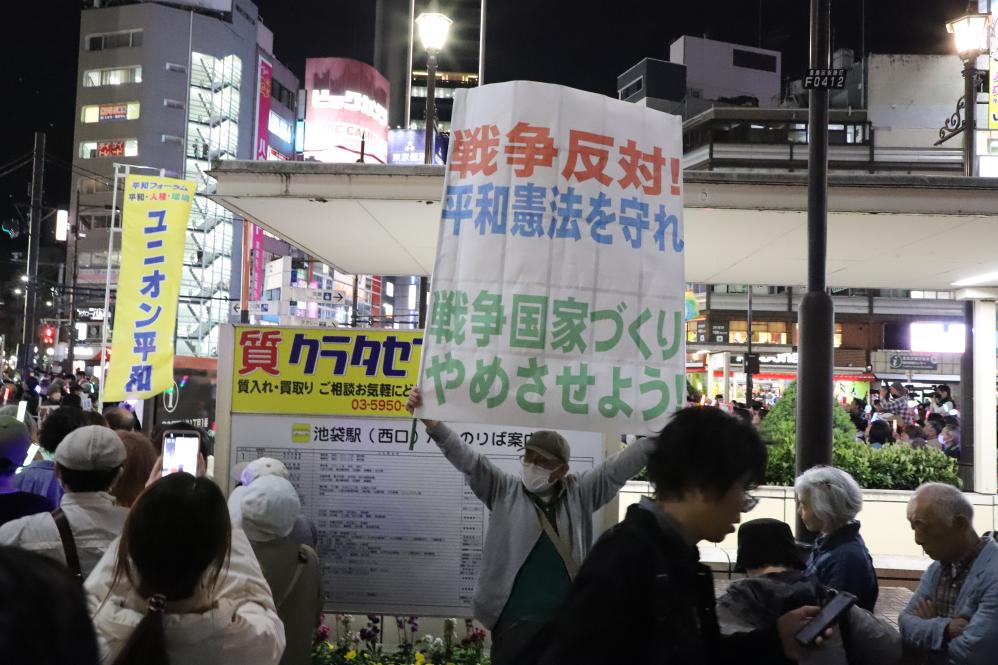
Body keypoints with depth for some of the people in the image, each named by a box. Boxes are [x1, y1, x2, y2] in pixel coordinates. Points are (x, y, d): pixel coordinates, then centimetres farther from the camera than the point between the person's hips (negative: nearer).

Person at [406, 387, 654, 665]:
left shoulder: (579, 493, 9)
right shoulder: (504, 490, 4)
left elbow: (618, 466, 6)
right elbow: (469, 460, -6)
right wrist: (432, 424, -19)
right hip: (515, 621, -2)